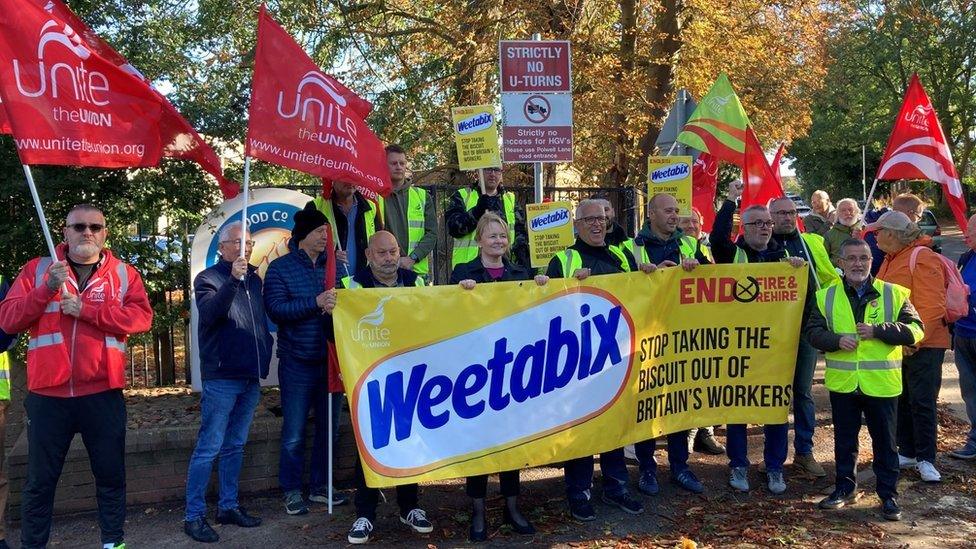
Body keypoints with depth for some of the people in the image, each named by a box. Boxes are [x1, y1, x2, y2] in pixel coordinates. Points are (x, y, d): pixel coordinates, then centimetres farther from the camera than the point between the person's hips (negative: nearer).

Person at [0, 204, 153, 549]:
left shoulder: (124, 274, 6)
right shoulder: (37, 269, 7)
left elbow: (141, 317, -9)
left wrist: (86, 309, -15)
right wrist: (47, 290, -15)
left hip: (102, 394, 0)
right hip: (48, 395, 0)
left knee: (111, 475, 9)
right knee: (40, 480, 9)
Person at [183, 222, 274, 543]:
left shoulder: (253, 279, 14)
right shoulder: (208, 279, -4)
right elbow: (209, 312, -24)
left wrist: (266, 348, 15)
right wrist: (233, 280, -33)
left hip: (250, 377, 7)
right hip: (221, 377, -6)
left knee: (236, 446, 14)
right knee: (208, 448, -6)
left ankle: (228, 506, 23)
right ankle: (194, 516, 2)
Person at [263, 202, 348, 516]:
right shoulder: (280, 268, -2)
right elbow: (275, 309, -13)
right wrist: (315, 303, -22)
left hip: (331, 359, 4)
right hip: (298, 362, -4)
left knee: (329, 428, 13)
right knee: (294, 434, 3)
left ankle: (320, 486, 28)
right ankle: (291, 491, 19)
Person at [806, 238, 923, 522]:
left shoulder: (894, 294, -1)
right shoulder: (826, 296, 3)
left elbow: (915, 330, -5)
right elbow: (813, 331, 2)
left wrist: (878, 331, -17)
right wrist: (836, 340, -16)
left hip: (882, 382, -1)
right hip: (842, 382, 2)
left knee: (885, 442, 9)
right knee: (844, 440, 15)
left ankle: (888, 494, 22)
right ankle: (845, 487, 30)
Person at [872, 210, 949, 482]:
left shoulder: (922, 258, -15)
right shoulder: (890, 259, 11)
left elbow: (932, 307, -20)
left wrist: (915, 340, -20)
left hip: (922, 345, -8)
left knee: (922, 402, -1)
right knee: (900, 401, 13)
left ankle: (925, 459, 10)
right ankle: (907, 453, 25)